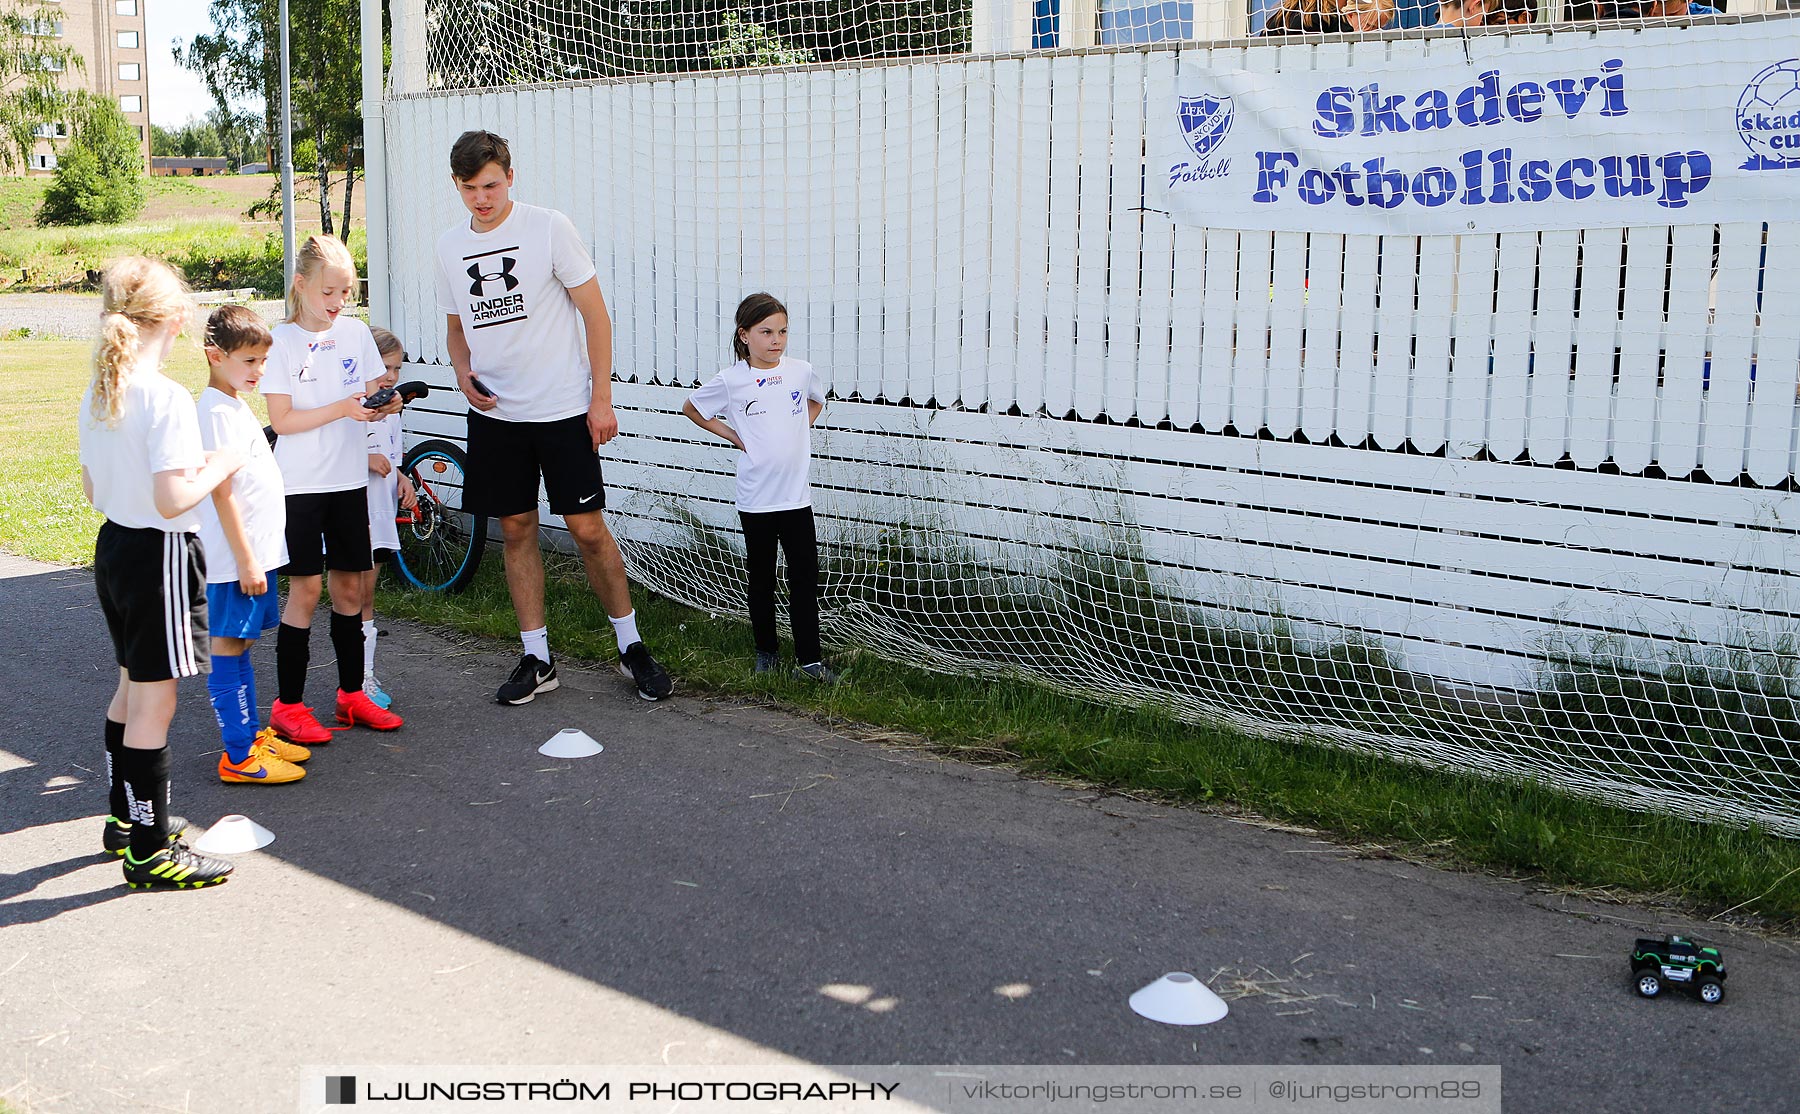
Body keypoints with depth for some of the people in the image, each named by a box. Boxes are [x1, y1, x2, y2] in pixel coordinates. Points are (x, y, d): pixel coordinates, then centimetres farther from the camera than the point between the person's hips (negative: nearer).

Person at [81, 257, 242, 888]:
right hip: (160, 556, -9)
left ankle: (127, 818, 35)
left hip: (113, 547, 9)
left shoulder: (96, 395, 5)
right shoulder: (167, 398, -21)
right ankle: (149, 851, 7)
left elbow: (92, 491, 12)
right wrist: (217, 469, -9)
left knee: (131, 690, 22)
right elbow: (172, 501, -26)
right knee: (155, 704, -1)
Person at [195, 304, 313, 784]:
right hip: (236, 557, -10)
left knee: (241, 643, 16)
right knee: (229, 647, -3)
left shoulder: (236, 404, 14)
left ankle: (251, 734, 26)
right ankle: (238, 757, 1)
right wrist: (245, 560, -20)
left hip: (258, 549, 10)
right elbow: (222, 495, -20)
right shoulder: (216, 412, -16)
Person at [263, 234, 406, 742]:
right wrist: (341, 409, -22)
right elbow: (281, 419, -12)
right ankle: (288, 705, 6)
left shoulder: (356, 332, 6)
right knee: (306, 587, -4)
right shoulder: (283, 342, -7)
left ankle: (352, 693, 21)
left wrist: (385, 405, -12)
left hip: (349, 479, 4)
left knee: (350, 585, 9)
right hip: (300, 484, -4)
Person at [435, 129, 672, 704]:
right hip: (495, 414, 5)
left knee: (588, 529, -3)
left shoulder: (549, 228, -7)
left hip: (562, 408, -4)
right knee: (516, 530, 7)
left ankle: (632, 647, 13)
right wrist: (464, 374, -2)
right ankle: (536, 658, 17)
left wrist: (601, 398, -10)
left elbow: (595, 314, -6)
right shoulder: (449, 246, 8)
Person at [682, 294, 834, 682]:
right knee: (761, 579, 11)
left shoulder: (801, 371, 0)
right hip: (756, 500, -2)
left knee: (805, 579, 2)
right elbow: (691, 408, 9)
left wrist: (801, 428, 7)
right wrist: (734, 436, 2)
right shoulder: (731, 380, -6)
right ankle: (766, 650, 25)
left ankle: (809, 656, 9)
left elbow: (817, 401, 23)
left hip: (796, 495, 2)